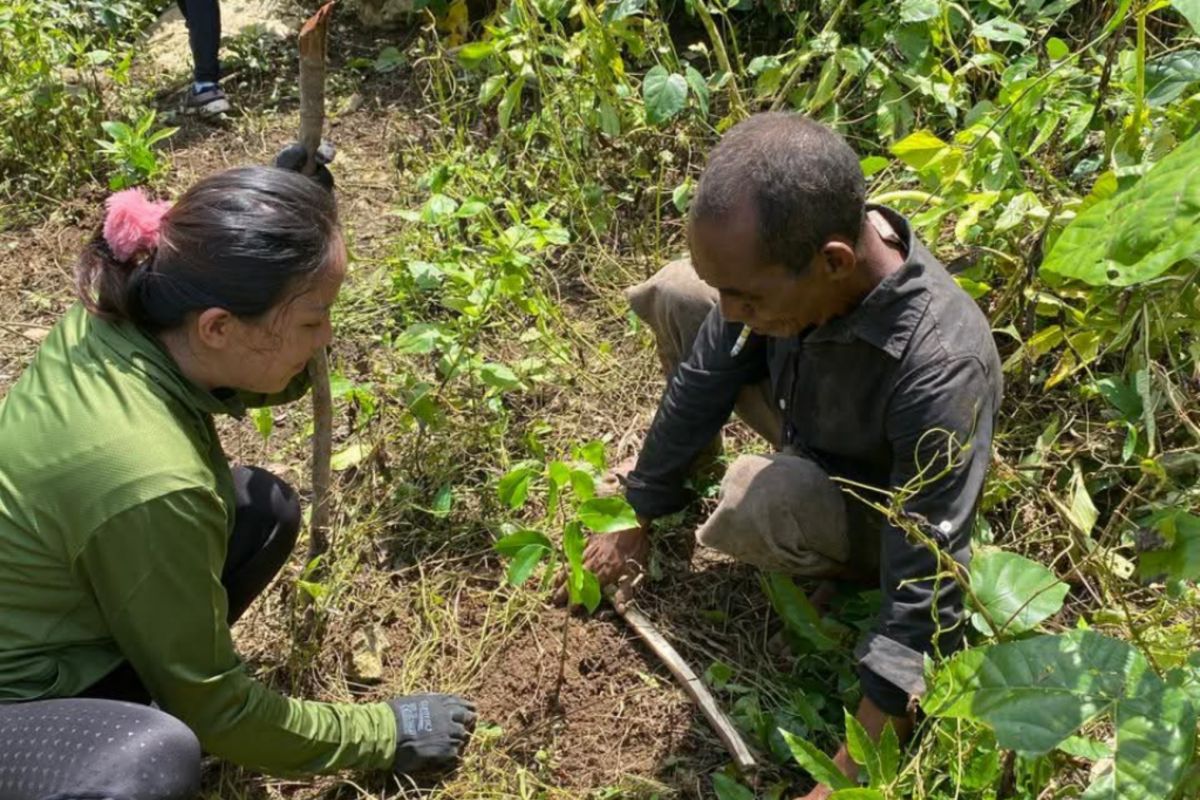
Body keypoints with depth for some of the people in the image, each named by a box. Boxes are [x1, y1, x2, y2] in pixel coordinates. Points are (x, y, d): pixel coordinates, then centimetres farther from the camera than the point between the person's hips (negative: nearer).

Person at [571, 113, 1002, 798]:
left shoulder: (940, 370, -43)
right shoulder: (779, 255, -26)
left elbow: (925, 596, -37)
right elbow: (704, 379, -9)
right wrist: (637, 519, 2)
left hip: (882, 511, -5)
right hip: (814, 428, 6)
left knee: (763, 498, -37)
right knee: (675, 293, -4)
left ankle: (846, 569, -1)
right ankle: (685, 471, 21)